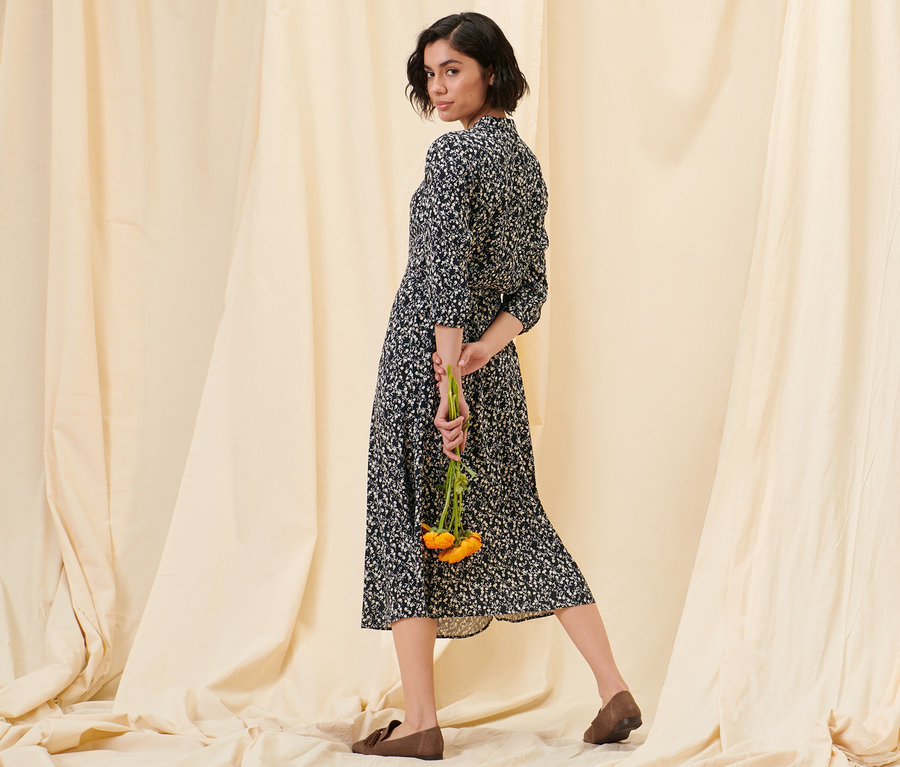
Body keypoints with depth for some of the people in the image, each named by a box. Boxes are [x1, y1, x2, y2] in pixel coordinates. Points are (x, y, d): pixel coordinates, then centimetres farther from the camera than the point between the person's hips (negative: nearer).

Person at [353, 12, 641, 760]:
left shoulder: (454, 151, -13)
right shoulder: (527, 160, 12)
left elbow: (449, 276, -20)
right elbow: (533, 288, 9)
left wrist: (448, 389, -21)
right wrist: (486, 348, -6)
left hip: (425, 353, -8)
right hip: (496, 363, 8)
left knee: (407, 522, 1)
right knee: (518, 522, 13)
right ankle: (615, 690, 11)